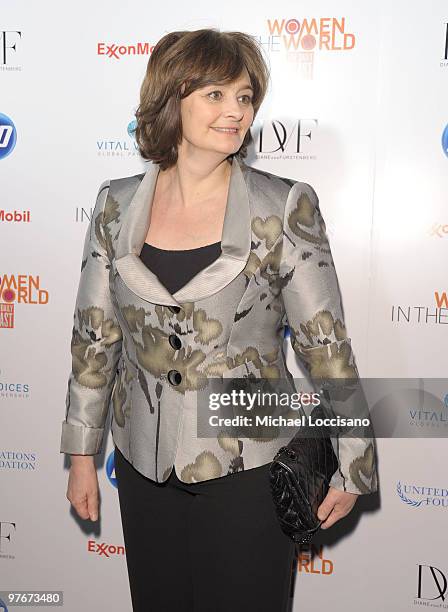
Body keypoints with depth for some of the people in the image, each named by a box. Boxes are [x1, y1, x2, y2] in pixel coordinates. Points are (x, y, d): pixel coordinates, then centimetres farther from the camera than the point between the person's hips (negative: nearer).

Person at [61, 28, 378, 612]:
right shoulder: (117, 204, -2)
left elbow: (326, 343, -7)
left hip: (249, 470, -3)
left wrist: (352, 465, -4)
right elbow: (95, 336, 4)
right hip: (144, 465, 3)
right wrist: (82, 454, 7)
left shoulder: (283, 207, -11)